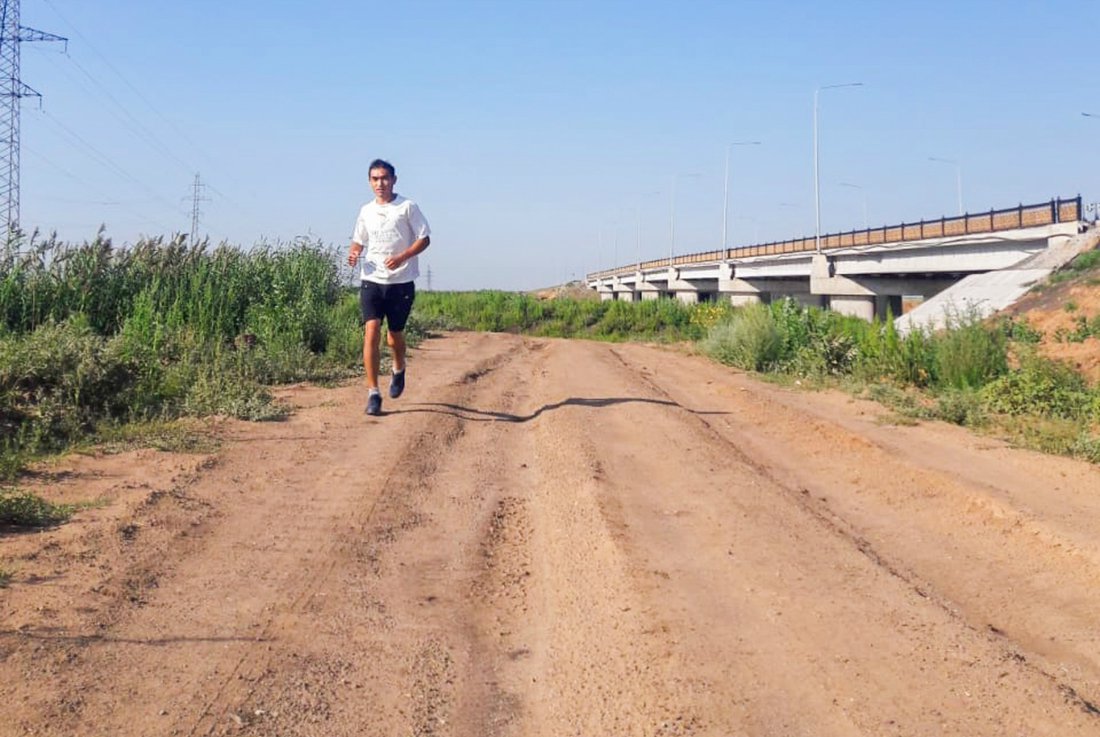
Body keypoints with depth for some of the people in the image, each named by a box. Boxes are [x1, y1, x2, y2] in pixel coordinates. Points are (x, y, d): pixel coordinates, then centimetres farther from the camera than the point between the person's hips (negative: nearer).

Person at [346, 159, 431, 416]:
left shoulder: (407, 207, -3)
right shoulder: (366, 211, 10)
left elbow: (424, 238, -4)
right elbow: (359, 240, 21)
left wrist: (401, 258, -19)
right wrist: (353, 254, -3)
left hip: (401, 282, -2)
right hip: (371, 281, 2)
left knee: (395, 335, 9)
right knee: (371, 332, -12)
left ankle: (399, 370, 43)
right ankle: (373, 393, -10)